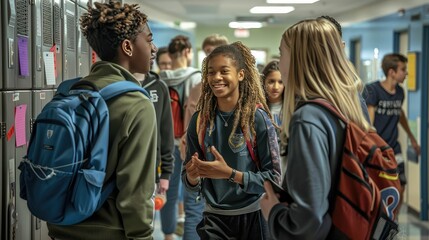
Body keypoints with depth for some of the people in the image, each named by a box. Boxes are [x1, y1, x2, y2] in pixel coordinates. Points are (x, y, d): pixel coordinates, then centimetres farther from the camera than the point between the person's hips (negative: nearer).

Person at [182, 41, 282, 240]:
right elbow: (192, 185, 4)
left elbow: (273, 178, -13)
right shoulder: (200, 120, -2)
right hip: (214, 218, 2)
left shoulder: (257, 117, -12)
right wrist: (192, 177, -18)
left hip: (253, 217, -2)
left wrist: (230, 173, -23)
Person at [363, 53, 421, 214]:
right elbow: (368, 123, -20)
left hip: (393, 148, 6)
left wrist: (412, 138, 35)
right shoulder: (373, 90, -14)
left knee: (400, 190, 5)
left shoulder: (400, 92, 5)